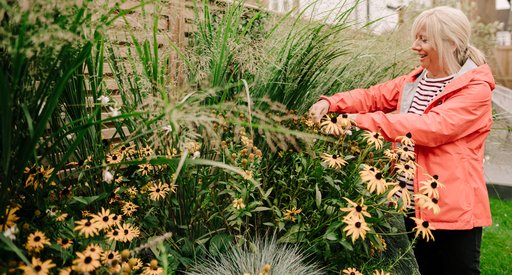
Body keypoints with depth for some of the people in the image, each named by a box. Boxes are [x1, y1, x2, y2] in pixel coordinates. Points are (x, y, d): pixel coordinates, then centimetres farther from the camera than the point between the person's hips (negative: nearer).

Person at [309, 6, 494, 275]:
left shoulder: (476, 90, -14)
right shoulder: (413, 81, 9)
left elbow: (433, 126, -27)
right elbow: (372, 96, 5)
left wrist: (364, 121, -31)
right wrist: (331, 103, -15)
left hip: (455, 209, -6)